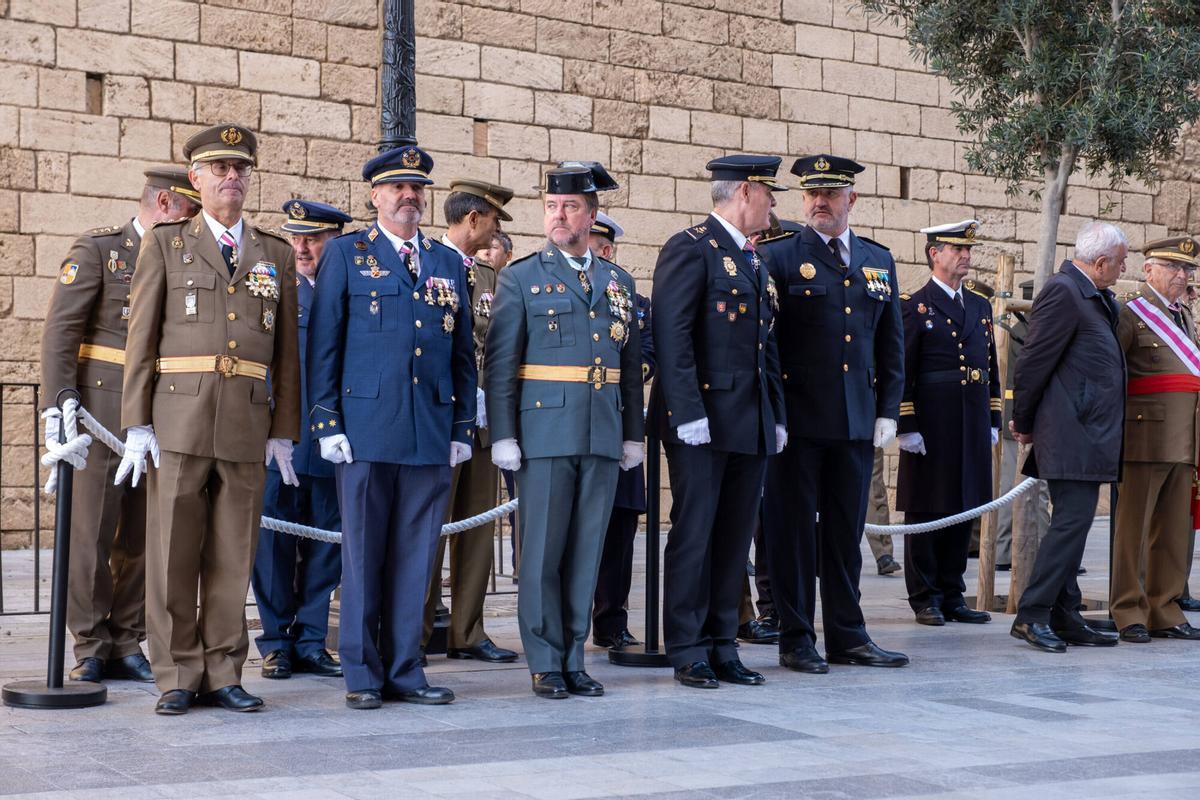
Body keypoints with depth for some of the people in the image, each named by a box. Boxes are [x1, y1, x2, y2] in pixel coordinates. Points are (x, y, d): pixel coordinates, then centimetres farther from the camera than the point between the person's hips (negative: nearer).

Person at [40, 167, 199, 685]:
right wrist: (58, 404, -15)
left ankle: (127, 646, 14)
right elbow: (60, 328, -7)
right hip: (102, 409, -5)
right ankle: (90, 649, 6)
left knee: (141, 535, 6)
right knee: (92, 532, -2)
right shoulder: (97, 249, -1)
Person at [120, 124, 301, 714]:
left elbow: (286, 352, 13)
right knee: (172, 554, -1)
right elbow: (141, 339, 4)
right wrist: (136, 426, -5)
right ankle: (178, 677, 9)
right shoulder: (164, 245, 9)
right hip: (178, 420, -2)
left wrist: (284, 434, 6)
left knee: (232, 557, 4)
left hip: (247, 426, 2)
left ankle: (222, 676, 12)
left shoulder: (276, 255, 14)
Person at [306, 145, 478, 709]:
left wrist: (463, 428, 10)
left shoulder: (448, 264, 16)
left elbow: (463, 354, 16)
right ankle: (363, 675, 8)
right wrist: (326, 423, -6)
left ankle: (404, 672, 13)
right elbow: (323, 343, 1)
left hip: (431, 434, 3)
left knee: (415, 557, 5)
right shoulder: (346, 254, 5)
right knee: (363, 555, 1)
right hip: (366, 429, -3)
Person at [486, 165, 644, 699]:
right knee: (542, 550, -2)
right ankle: (546, 664, 6)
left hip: (603, 435, 4)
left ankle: (573, 659, 13)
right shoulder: (521, 278, 3)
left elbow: (632, 366, 15)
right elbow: (500, 364, -2)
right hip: (545, 430, -3)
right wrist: (503, 435, -9)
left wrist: (633, 434, 10)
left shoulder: (618, 283, 15)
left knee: (586, 550, 6)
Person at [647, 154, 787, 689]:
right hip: (702, 420, -8)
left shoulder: (754, 261, 20)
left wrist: (776, 416, 16)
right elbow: (671, 337, -15)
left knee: (735, 538, 9)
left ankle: (722, 646, 15)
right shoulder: (690, 249, -7)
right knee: (694, 535, -2)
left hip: (751, 424, 8)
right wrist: (688, 413, -20)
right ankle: (688, 651, 6)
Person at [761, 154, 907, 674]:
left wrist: (888, 411, 8)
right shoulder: (779, 257, -2)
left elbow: (891, 343, 15)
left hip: (857, 421, 4)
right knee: (793, 529, 2)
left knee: (845, 531, 10)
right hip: (798, 420, -4)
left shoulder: (879, 261, 13)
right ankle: (796, 639, 9)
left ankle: (847, 635, 18)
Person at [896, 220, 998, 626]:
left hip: (972, 426, 6)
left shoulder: (980, 306, 15)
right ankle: (925, 599, 7)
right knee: (925, 512, 0)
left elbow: (991, 367, 19)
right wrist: (906, 427, -14)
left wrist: (993, 421, 14)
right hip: (930, 425, -6)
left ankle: (952, 596, 16)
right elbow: (901, 372, -8)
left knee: (963, 511, 9)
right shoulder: (914, 306, -4)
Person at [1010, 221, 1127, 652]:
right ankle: (1031, 615, -8)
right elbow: (1034, 360, -15)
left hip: (1087, 435, 10)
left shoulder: (1096, 297, 18)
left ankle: (1063, 616, 15)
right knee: (1072, 520, -12)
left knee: (1072, 523, 11)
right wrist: (1024, 423, -7)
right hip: (1070, 436, -10)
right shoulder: (1062, 291, -13)